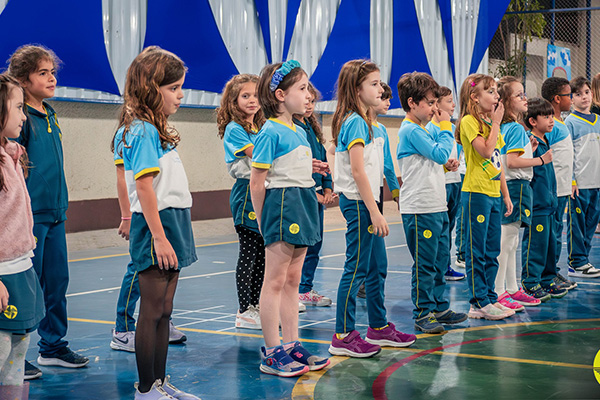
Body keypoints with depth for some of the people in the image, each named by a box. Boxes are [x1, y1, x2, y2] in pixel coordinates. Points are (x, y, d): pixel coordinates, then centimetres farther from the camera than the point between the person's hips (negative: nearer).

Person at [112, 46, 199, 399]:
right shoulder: (143, 131, -14)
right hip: (156, 227, -10)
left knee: (163, 311, 13)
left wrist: (170, 234, 17)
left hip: (170, 226, 10)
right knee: (153, 311, -3)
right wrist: (159, 237, -23)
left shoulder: (153, 129, 17)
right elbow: (144, 187, -20)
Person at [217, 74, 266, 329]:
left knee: (262, 255, 9)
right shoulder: (234, 129, -7)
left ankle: (255, 306, 18)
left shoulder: (261, 128, 16)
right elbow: (255, 154, -17)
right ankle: (244, 312, 1)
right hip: (246, 195, -7)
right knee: (248, 255, -5)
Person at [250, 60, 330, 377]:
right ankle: (271, 353, 2)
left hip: (301, 206, 9)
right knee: (275, 281, -3)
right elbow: (257, 182, -12)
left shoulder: (300, 132, 14)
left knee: (292, 280, 12)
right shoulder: (270, 133, -12)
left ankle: (291, 346, 18)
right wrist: (263, 222, -8)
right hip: (281, 203, -9)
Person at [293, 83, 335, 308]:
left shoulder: (312, 128, 16)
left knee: (314, 245, 11)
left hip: (317, 195, 8)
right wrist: (313, 194, -15)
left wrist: (327, 189, 7)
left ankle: (306, 289, 19)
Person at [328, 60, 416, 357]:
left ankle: (379, 328, 25)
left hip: (365, 202, 10)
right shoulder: (356, 122, -14)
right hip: (358, 202, -10)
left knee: (377, 267, 15)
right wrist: (374, 212, -22)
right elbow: (357, 170, -20)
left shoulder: (361, 121, 16)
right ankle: (343, 336, -3)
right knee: (357, 268, -7)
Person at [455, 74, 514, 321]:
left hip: (493, 194, 8)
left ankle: (489, 298, 18)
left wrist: (506, 194, 16)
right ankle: (480, 303, 1)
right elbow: (486, 151, -22)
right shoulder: (469, 122, -9)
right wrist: (496, 124, -12)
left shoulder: (491, 123, 16)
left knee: (492, 252, 11)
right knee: (477, 252, -3)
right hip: (476, 193, -8)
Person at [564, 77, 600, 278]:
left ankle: (583, 258, 19)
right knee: (577, 223, -1)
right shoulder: (570, 122, -5)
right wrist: (571, 180, -13)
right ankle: (576, 264, 5)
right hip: (579, 183, -6)